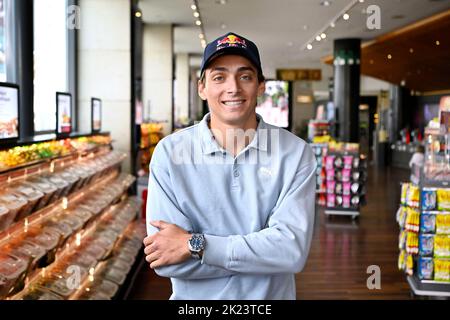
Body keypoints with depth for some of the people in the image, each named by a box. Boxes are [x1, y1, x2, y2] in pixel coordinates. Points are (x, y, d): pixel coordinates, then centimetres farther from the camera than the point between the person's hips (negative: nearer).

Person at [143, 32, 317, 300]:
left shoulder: (295, 153, -11)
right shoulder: (169, 152, -13)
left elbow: (294, 249, -22)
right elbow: (165, 262, -19)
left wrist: (195, 245, -23)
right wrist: (262, 251, -21)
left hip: (273, 296, 1)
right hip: (195, 298, 0)